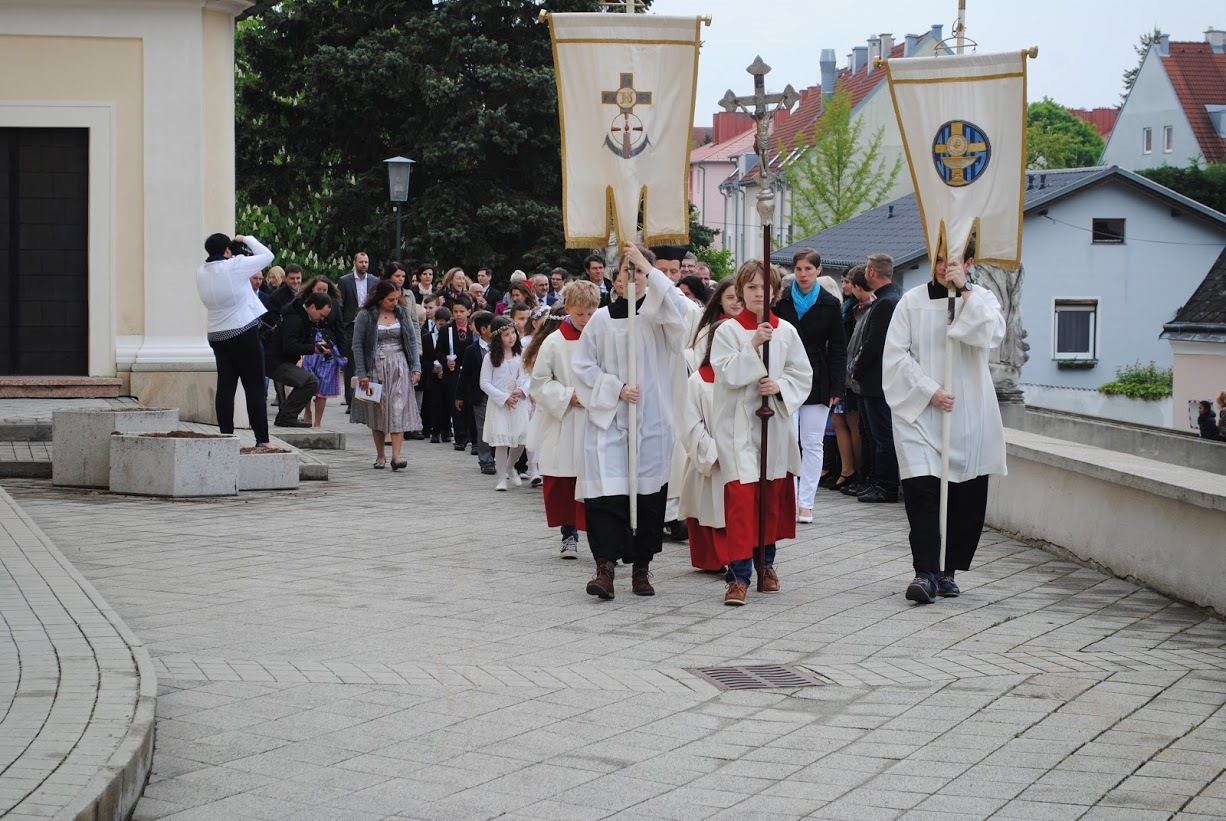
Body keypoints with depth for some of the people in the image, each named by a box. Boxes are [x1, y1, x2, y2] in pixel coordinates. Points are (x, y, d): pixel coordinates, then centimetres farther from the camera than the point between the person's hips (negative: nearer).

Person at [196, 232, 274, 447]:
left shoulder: (201, 273, 3)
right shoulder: (235, 266, -12)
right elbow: (267, 255, -2)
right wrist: (246, 239, 11)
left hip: (217, 336, 6)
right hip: (244, 332, -6)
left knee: (225, 388, 7)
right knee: (255, 388, -2)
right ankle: (262, 440, -4)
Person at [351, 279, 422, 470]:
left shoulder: (402, 313, 6)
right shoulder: (365, 316, -3)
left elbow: (412, 340, 10)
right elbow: (357, 345, -2)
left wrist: (416, 367, 1)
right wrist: (362, 374, -7)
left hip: (399, 368, 1)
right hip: (375, 367, -1)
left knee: (398, 409, -9)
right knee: (377, 411, 3)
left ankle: (396, 456, -14)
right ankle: (380, 456, 13)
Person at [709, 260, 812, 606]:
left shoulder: (786, 332, 5)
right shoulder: (727, 331, -3)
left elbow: (803, 375, 6)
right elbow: (727, 373, -13)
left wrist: (780, 387, -11)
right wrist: (753, 348, -22)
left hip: (775, 423, 4)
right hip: (738, 425, -4)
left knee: (773, 496, 12)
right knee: (740, 496, -11)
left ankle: (766, 562, 30)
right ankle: (738, 575, -11)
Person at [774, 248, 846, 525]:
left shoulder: (830, 305, 3)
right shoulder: (780, 301, 3)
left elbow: (837, 348, 4)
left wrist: (836, 387, -3)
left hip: (817, 382, 1)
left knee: (813, 444, 3)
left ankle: (805, 504, 8)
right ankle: (789, 500, 0)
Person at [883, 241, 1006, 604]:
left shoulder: (981, 299, 6)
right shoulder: (912, 301, 2)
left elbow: (991, 334, -14)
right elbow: (896, 355, -1)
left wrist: (964, 291, -16)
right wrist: (929, 391, -9)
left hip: (968, 414, 2)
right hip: (919, 411, -2)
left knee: (967, 495, 5)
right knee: (921, 489, -13)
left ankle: (948, 570, 16)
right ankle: (926, 573, -15)